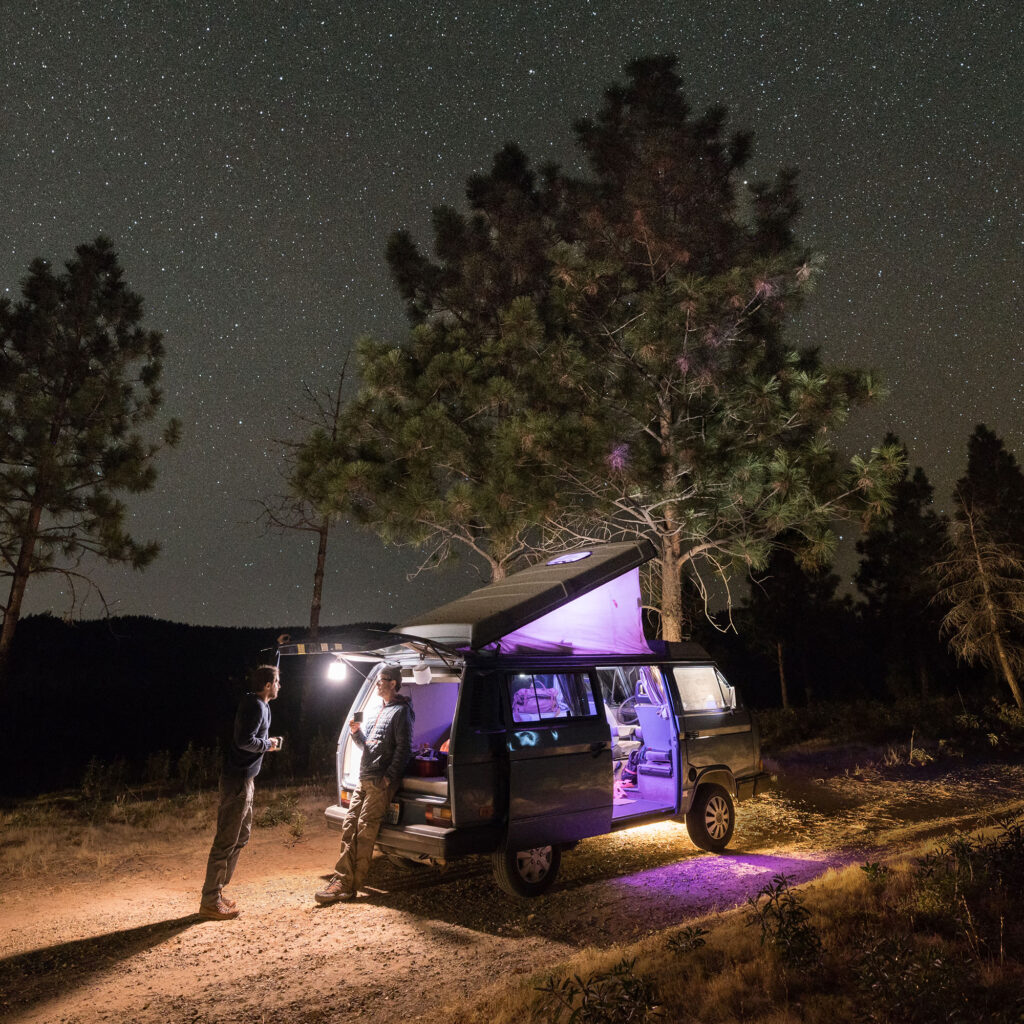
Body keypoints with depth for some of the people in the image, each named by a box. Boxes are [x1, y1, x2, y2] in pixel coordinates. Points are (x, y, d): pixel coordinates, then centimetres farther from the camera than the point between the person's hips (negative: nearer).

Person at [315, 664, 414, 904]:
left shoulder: (401, 710, -7)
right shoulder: (382, 711, 21)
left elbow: (403, 748, -14)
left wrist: (389, 777, -19)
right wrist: (357, 732, 5)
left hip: (381, 782, -9)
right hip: (365, 778, 9)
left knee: (365, 830, -10)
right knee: (349, 826, 4)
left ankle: (350, 886, -6)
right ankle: (342, 879, 6)